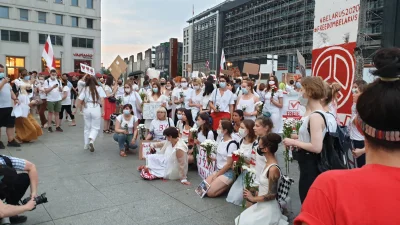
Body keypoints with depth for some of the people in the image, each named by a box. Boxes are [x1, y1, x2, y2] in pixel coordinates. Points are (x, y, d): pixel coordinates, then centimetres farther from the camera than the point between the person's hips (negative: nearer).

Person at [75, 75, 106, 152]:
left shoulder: (85, 89, 7)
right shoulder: (99, 88, 3)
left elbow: (79, 100, 2)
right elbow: (102, 100, -6)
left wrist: (76, 110, 11)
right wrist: (103, 110, -3)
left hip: (87, 108, 2)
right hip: (96, 108, -2)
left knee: (87, 127, 16)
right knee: (95, 127, 7)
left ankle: (86, 145, 23)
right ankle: (91, 141, -19)